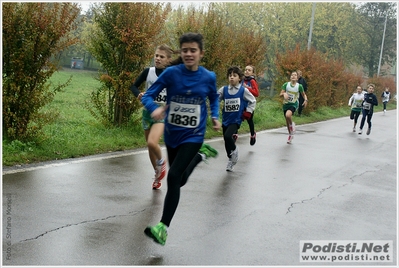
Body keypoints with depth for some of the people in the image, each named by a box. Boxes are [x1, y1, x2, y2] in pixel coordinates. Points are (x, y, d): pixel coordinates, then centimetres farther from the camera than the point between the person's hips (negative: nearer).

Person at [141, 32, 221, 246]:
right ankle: (200, 155, 48)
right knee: (179, 180, 19)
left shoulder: (208, 77, -8)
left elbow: (214, 98, 14)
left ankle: (163, 227, -7)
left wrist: (215, 117, -3)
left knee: (174, 178, -17)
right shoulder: (171, 73, -12)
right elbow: (147, 96, -12)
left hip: (193, 136, -3)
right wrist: (155, 108, -34)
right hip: (171, 134, 3)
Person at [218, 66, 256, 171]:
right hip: (225, 120, 4)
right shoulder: (223, 90, 1)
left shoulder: (244, 90, -4)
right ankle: (231, 159, 34)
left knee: (227, 136, -25)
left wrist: (247, 113, 0)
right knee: (227, 143, 11)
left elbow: (253, 101, 6)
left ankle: (234, 150, 6)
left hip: (236, 120, -4)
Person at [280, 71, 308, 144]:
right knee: (287, 120, 10)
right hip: (286, 104, 3)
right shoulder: (286, 84, -4)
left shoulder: (299, 86, -6)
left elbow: (304, 94, 6)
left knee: (288, 115, -33)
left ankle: (292, 124, 1)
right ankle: (290, 135, 32)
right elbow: (281, 94, -4)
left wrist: (306, 100, -14)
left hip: (294, 104, -3)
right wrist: (284, 94, -27)